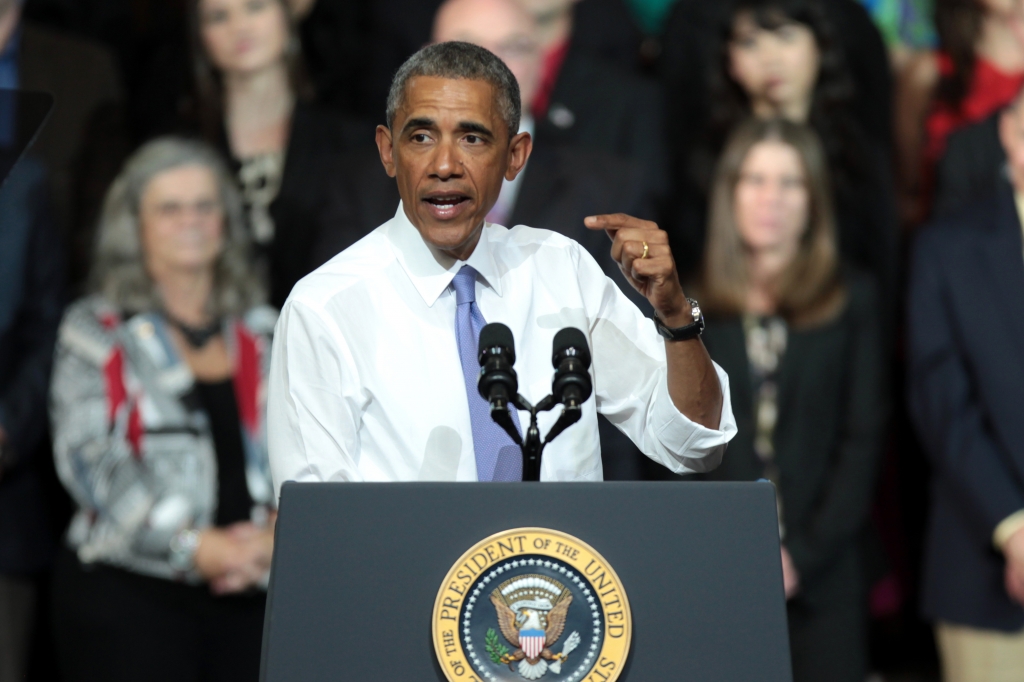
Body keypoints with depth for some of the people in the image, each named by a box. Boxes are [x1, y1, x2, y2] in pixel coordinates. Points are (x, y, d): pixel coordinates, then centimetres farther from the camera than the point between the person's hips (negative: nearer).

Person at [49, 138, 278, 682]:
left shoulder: (262, 333, 16)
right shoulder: (95, 331, 6)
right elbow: (89, 459, -6)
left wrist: (274, 534, -9)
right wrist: (191, 545, -14)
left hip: (247, 591, 3)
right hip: (127, 592, -3)